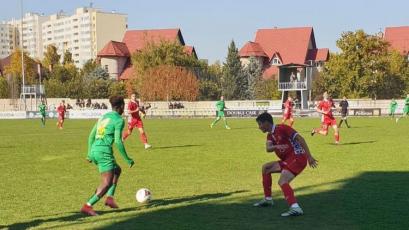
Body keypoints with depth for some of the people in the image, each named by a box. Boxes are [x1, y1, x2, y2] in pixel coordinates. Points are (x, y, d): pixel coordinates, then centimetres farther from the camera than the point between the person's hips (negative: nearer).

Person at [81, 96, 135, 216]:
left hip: (95, 150, 9)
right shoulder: (119, 120, -5)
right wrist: (127, 159, -5)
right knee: (107, 182, -8)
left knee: (117, 170, 26)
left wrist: (90, 154, 27)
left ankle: (110, 197, 14)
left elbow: (91, 135, 21)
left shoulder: (104, 116, 19)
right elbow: (118, 141, -13)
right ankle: (87, 206, -17)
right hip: (104, 151, -9)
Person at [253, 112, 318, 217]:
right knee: (265, 168, 14)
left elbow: (300, 139, -17)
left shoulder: (282, 128, -13)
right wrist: (277, 147, -29)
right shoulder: (270, 135, 13)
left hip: (298, 157, -9)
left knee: (282, 181, -23)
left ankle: (295, 208, -37)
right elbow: (268, 148, -6)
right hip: (287, 159, 9)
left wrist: (309, 156, -22)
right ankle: (268, 199, 20)